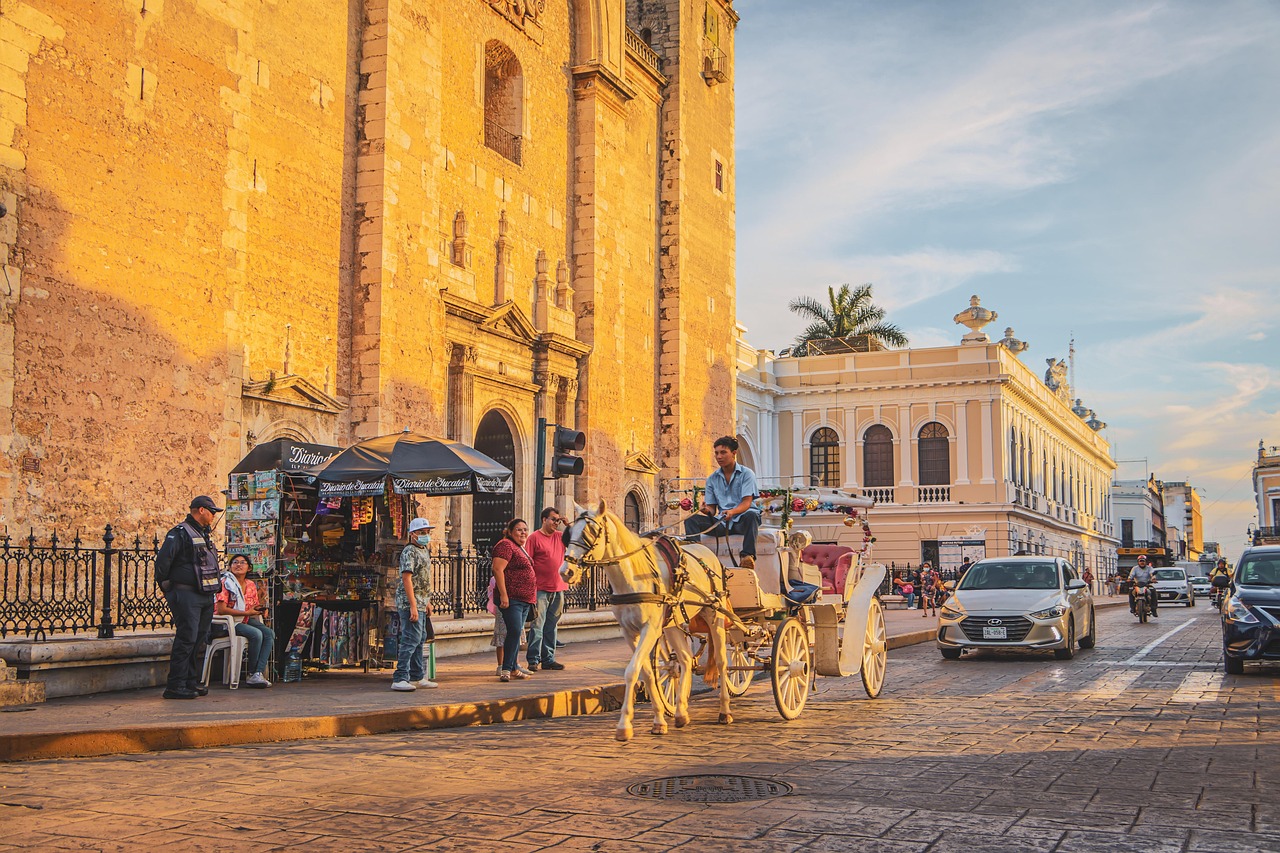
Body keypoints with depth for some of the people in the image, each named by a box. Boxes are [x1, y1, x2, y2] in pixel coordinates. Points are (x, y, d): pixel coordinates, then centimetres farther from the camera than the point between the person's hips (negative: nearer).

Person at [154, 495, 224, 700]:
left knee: (200, 641, 10)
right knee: (186, 640, -11)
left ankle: (191, 682, 18)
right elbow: (162, 560, -16)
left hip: (206, 596, 9)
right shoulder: (180, 533, -9)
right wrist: (166, 586, -8)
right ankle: (175, 686, -8)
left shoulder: (205, 534, 19)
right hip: (186, 596, -9)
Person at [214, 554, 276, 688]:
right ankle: (252, 674, -16)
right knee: (256, 634, -29)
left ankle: (258, 673, -26)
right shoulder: (225, 583, -10)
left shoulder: (251, 585, 11)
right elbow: (221, 609, -19)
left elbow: (255, 606, 21)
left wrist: (260, 609, -6)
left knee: (269, 633, -17)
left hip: (245, 621, 7)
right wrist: (247, 613, -20)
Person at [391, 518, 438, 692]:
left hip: (420, 604, 10)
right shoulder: (409, 552, -13)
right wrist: (413, 606, -23)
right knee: (411, 640, -13)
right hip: (410, 603, -10)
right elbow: (406, 578, -20)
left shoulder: (424, 551, 17)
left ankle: (417, 677, 23)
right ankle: (400, 679, -13)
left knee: (420, 639, 14)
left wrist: (427, 602, 23)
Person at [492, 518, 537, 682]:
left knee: (516, 634, 12)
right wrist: (503, 594, -24)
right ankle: (507, 669, -12)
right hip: (511, 598, -10)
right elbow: (498, 570, -19)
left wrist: (532, 597, 26)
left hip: (524, 599, 10)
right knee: (515, 631, -15)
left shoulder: (520, 548, 20)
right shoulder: (505, 545, -10)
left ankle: (513, 668, 17)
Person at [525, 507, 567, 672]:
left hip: (558, 589, 6)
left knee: (551, 626, 10)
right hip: (540, 589, -6)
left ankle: (548, 659, 16)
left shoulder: (560, 536, 14)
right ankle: (533, 660, -2)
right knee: (537, 624, -6)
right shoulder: (534, 537, -3)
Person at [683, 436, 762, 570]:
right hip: (721, 522, 4)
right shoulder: (712, 479, 13)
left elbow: (747, 502, -11)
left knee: (751, 515, -39)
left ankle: (747, 556, -45)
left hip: (741, 520, -4)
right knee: (691, 519, -17)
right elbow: (712, 507, 9)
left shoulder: (746, 473, 0)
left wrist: (732, 512, -32)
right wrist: (707, 510, -17)